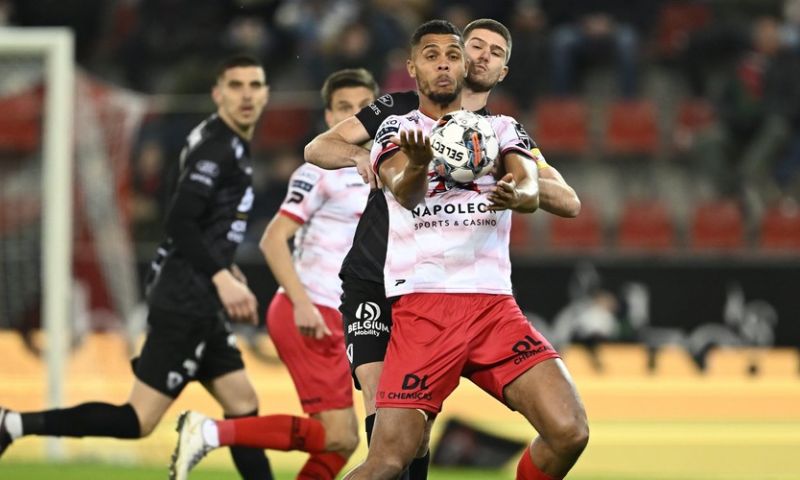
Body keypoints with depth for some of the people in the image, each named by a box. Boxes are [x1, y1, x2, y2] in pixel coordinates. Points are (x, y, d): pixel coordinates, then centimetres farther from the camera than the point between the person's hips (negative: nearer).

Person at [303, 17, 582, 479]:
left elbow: (569, 202, -2)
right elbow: (317, 149, 2)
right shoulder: (401, 108, 6)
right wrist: (359, 155, -20)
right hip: (371, 282, -1)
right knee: (382, 405, -16)